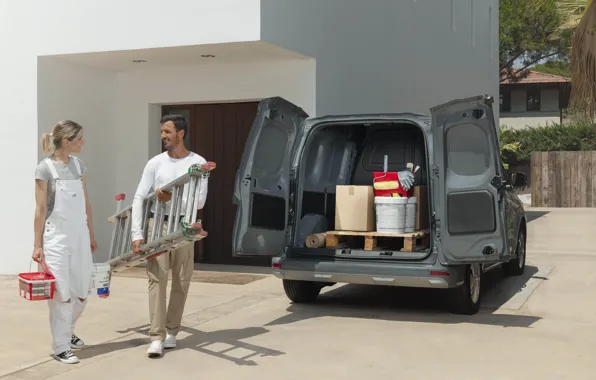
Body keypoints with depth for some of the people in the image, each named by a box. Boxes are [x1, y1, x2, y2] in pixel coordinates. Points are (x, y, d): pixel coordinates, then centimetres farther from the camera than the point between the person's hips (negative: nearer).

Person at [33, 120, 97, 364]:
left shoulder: (79, 165, 7)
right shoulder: (45, 168, -9)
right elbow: (40, 209, -8)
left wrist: (91, 235, 15)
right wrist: (37, 244, -8)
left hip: (80, 236, 6)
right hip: (56, 237, -5)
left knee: (82, 292, 9)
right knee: (61, 294, -2)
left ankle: (67, 331, 34)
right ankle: (61, 347, 10)